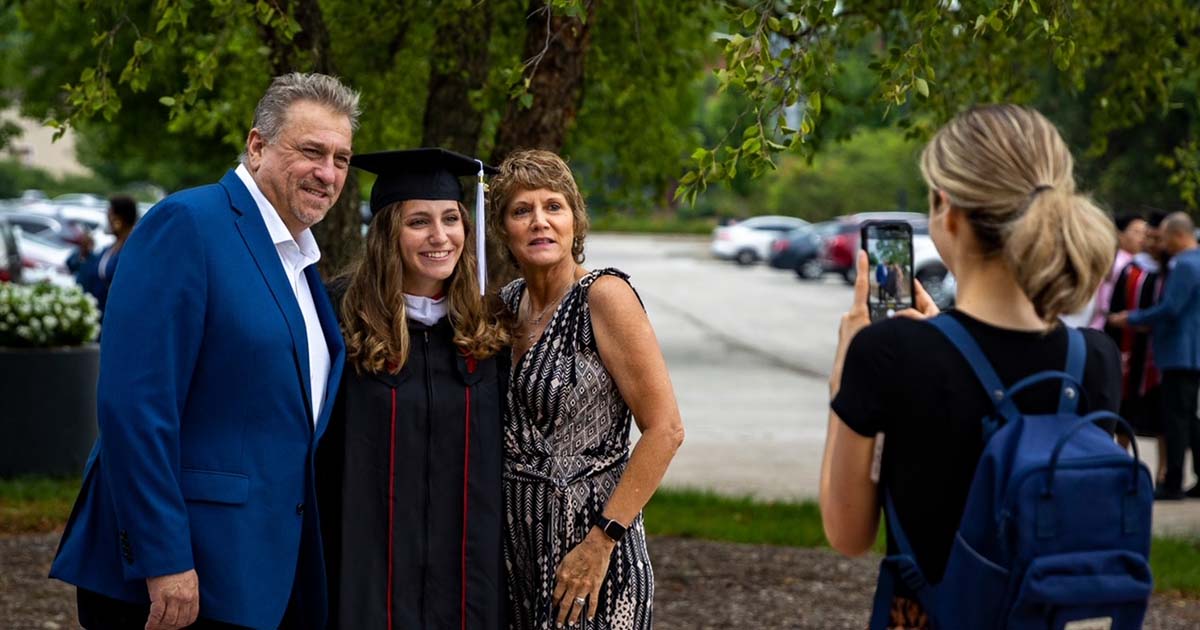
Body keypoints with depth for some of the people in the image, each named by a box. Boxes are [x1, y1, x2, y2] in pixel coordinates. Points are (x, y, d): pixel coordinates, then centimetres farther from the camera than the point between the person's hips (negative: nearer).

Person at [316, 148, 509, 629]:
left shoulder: (484, 331, 5)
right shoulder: (343, 318, -6)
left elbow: (498, 458, 11)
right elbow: (317, 451, -5)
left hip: (466, 567, 3)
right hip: (369, 567, -3)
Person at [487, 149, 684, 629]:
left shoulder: (604, 295, -13)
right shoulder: (508, 302, 6)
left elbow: (665, 430, -17)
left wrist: (601, 541, -19)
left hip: (584, 551, -6)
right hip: (516, 548, 6)